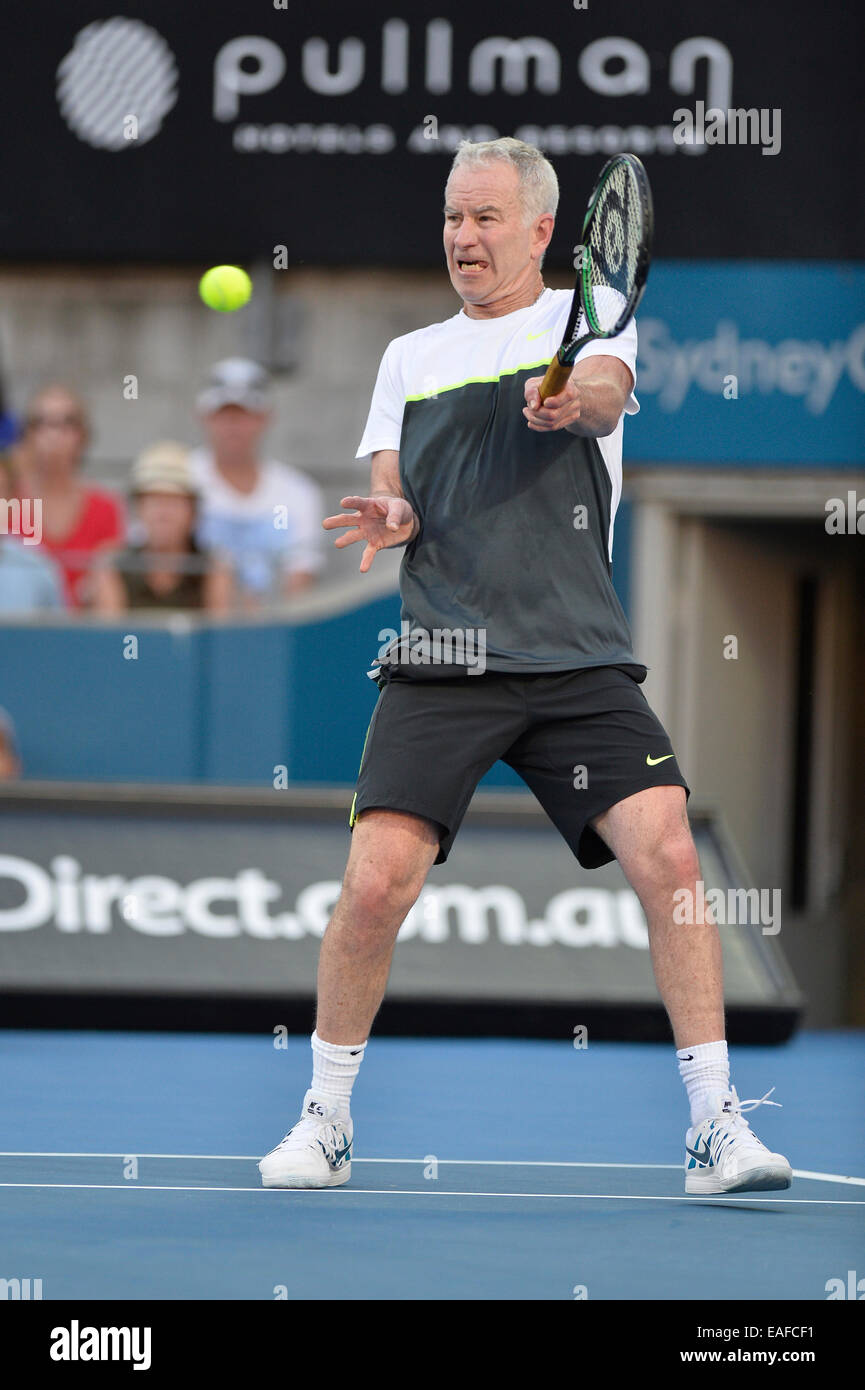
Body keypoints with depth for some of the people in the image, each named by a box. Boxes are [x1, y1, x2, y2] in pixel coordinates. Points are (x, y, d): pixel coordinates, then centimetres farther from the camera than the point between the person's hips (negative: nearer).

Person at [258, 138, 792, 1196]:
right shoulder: (410, 356, 17)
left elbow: (608, 387, -15)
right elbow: (391, 494, 15)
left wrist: (575, 396, -39)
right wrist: (391, 518, -9)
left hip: (579, 661, -1)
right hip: (439, 662, 2)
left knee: (666, 854, -16)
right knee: (376, 880, -13)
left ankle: (716, 1127, -8)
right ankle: (324, 1119, 6)